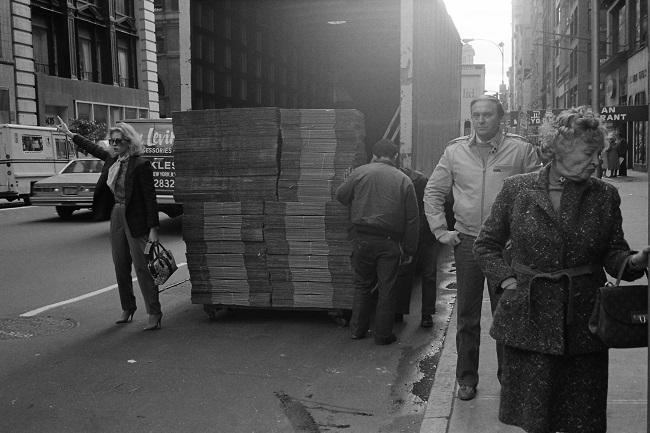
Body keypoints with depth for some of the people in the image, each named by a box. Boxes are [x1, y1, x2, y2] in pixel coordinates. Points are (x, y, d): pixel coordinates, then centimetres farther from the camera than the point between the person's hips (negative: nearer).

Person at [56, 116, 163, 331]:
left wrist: (153, 229, -20)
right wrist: (70, 134, 36)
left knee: (142, 267, -6)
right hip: (116, 217, 8)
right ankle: (127, 308, 28)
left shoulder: (141, 164, -15)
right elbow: (94, 148, 27)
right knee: (121, 267, 13)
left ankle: (154, 313, 2)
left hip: (136, 220, -8)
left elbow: (150, 197, -17)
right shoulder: (112, 159, 6)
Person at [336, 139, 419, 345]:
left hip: (364, 239, 1)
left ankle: (357, 329, 24)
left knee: (362, 285, 16)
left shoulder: (361, 172, 0)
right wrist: (409, 250, 8)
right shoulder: (404, 180, 2)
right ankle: (383, 334, 17)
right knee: (387, 289, 9)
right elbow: (412, 219, 2)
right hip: (390, 243, -1)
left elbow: (341, 195, 4)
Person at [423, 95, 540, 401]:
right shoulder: (455, 151, 5)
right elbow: (433, 192, 12)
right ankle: (466, 379, 22)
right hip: (467, 241, 2)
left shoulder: (521, 150, -1)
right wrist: (440, 231, 4)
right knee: (467, 316, 9)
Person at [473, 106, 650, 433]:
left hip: (583, 324, 1)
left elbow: (612, 252, 7)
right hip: (529, 319, -1)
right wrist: (506, 279, -4)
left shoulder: (605, 195, 3)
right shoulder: (517, 189, 0)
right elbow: (486, 244, 8)